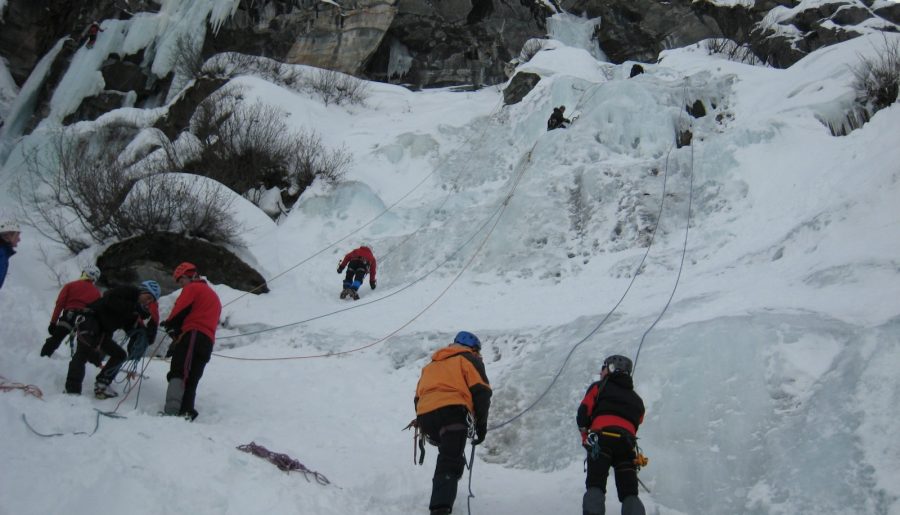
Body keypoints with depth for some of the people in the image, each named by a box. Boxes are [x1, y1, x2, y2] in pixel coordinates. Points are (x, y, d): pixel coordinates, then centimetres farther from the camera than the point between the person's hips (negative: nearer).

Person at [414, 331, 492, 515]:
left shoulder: (431, 365, 34)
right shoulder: (469, 359, 16)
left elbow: (418, 397, 28)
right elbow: (481, 392, 2)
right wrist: (481, 425, 5)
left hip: (425, 416, 6)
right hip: (453, 412, -6)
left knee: (448, 454, 29)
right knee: (450, 463, -16)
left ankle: (442, 497, 18)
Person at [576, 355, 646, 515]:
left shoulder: (599, 387, 17)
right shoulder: (637, 400, 31)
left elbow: (583, 415, 7)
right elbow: (636, 424, 20)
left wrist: (585, 433, 20)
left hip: (601, 440, -3)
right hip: (627, 444, 3)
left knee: (595, 486, -9)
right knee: (629, 493, 3)